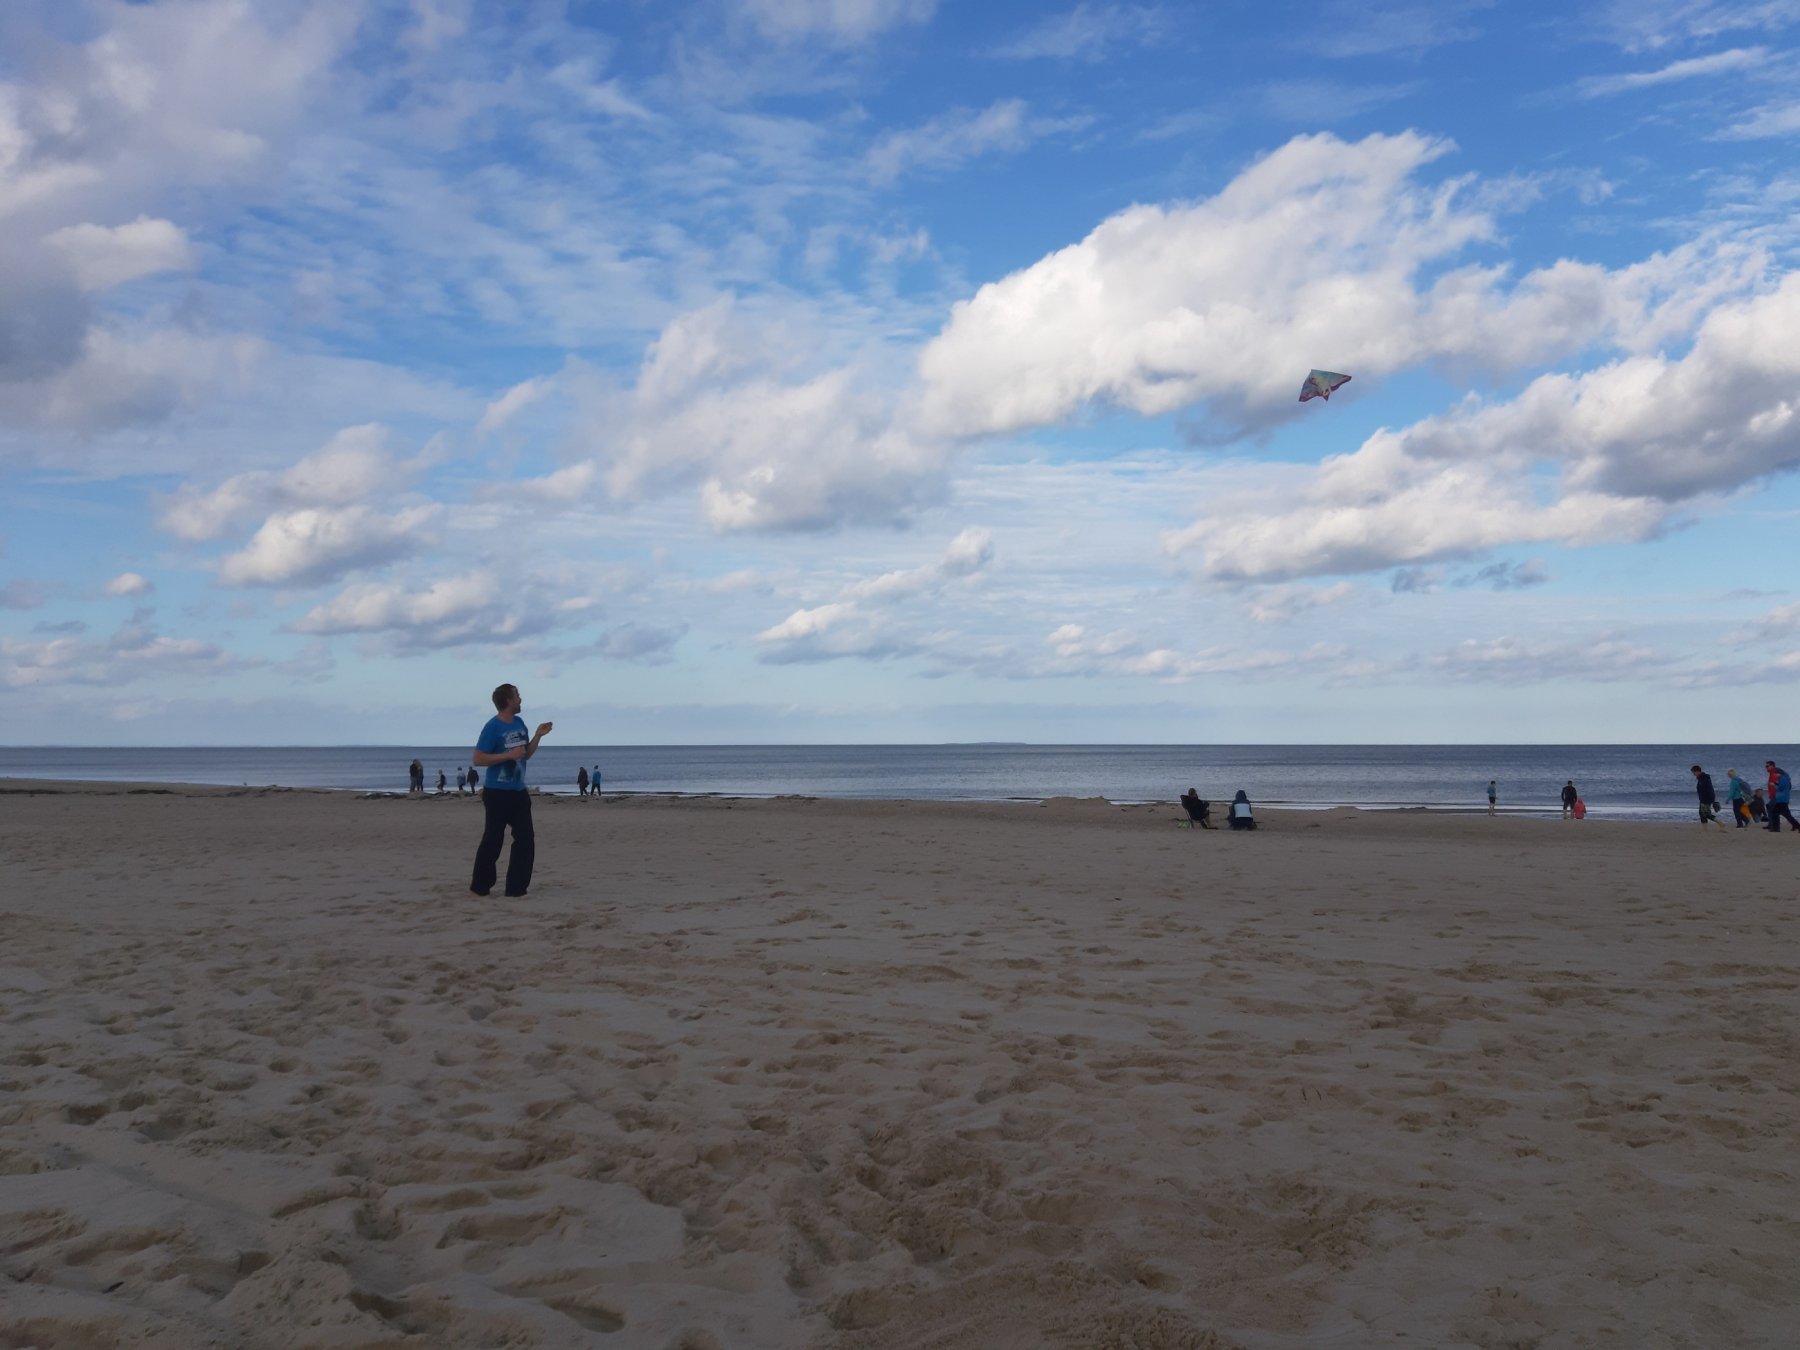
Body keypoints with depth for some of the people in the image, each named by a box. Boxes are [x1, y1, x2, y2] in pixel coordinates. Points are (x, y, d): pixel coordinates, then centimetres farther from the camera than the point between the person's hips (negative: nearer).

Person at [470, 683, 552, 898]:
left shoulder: (519, 723, 8)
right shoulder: (492, 727, -14)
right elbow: (478, 759, -18)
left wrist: (538, 736, 5)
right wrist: (509, 755, -23)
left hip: (519, 792, 7)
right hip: (498, 794, -7)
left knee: (526, 838, 5)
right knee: (492, 840, 0)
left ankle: (516, 888, 11)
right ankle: (480, 886, 15)